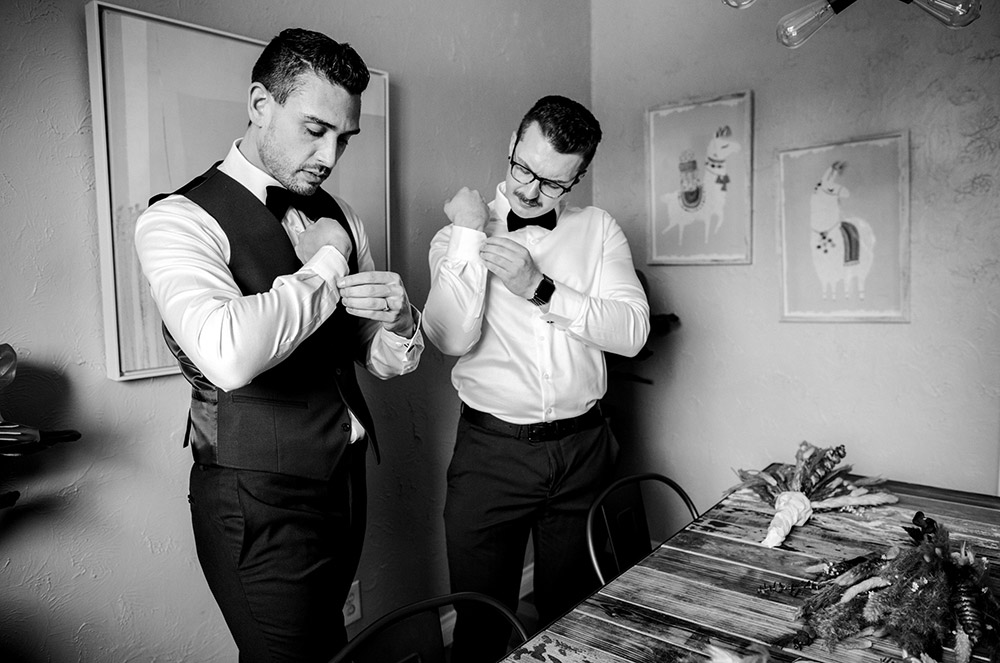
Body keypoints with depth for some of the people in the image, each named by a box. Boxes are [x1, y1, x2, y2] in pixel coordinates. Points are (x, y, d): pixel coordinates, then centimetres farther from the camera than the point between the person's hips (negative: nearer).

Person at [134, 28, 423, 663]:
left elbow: (386, 361, 9)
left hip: (344, 479, 7)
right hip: (259, 500, -6)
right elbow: (229, 356, -35)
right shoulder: (180, 219, -13)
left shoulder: (338, 217, 7)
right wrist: (324, 266, -20)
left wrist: (399, 320, -13)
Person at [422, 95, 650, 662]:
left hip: (583, 447, 2)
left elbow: (633, 331, -8)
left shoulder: (599, 230, 5)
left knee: (574, 613, 19)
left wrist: (541, 290, -17)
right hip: (492, 449, -1)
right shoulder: (460, 236, 1)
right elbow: (452, 337, -15)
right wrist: (469, 234, -15)